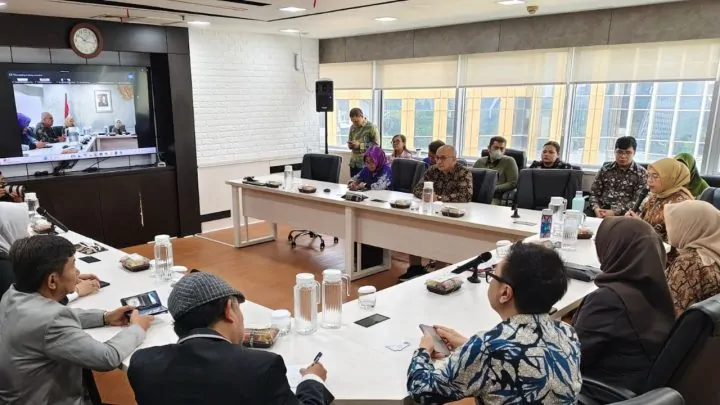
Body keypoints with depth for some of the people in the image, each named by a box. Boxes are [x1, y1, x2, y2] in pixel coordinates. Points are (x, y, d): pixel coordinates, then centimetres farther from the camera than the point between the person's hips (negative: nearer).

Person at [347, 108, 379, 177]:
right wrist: (350, 145, -3)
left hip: (366, 162, -6)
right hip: (353, 162, 6)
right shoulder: (352, 127, 11)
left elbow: (376, 145, -12)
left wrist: (360, 145, -18)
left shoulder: (371, 127, -7)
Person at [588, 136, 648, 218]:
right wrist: (596, 208, -11)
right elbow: (594, 193, 11)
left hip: (623, 214, -2)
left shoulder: (641, 173, 4)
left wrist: (614, 212, -18)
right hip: (601, 209, 2)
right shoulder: (605, 168, 13)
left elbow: (637, 202, -5)